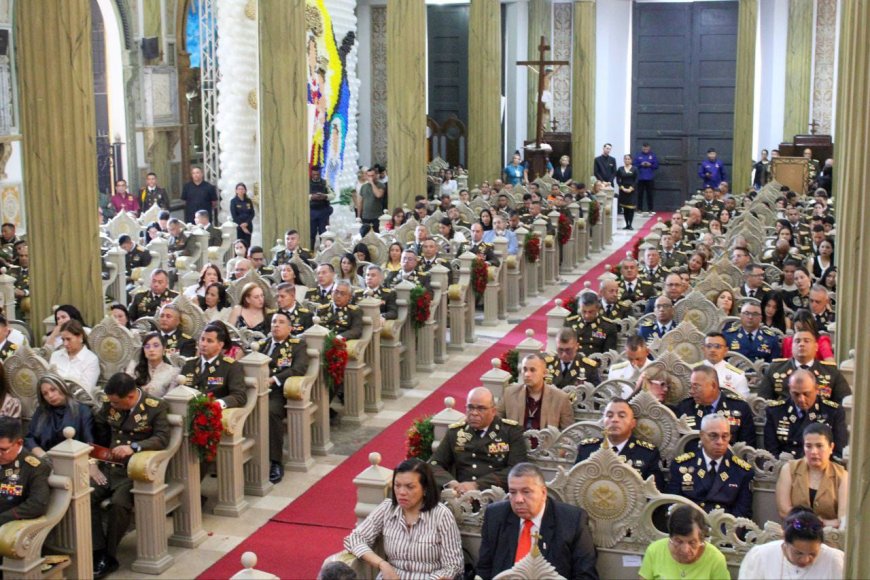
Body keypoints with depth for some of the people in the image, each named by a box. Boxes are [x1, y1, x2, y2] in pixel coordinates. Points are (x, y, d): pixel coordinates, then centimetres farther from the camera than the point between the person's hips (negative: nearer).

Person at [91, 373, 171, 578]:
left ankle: (109, 556, -11)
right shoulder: (109, 405, 7)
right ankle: (98, 553, -14)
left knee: (119, 503, -30)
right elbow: (97, 433, 16)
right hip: (109, 467, 5)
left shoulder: (156, 407, -7)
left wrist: (133, 447, -33)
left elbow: (162, 438, -18)